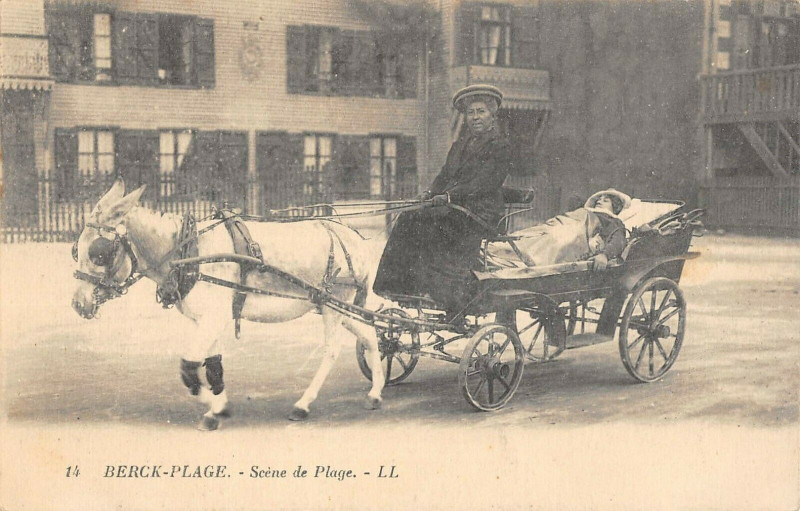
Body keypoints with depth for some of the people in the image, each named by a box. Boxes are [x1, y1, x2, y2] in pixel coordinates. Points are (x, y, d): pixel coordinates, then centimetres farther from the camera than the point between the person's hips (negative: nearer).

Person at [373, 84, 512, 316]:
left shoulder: (500, 147, -2)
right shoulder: (459, 145, 22)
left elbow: (485, 183, -14)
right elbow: (445, 175, 16)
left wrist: (449, 195, -24)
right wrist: (431, 193, -7)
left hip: (482, 211, -7)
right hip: (453, 208, 7)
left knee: (433, 225, -32)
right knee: (409, 220, -16)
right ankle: (400, 285, -20)